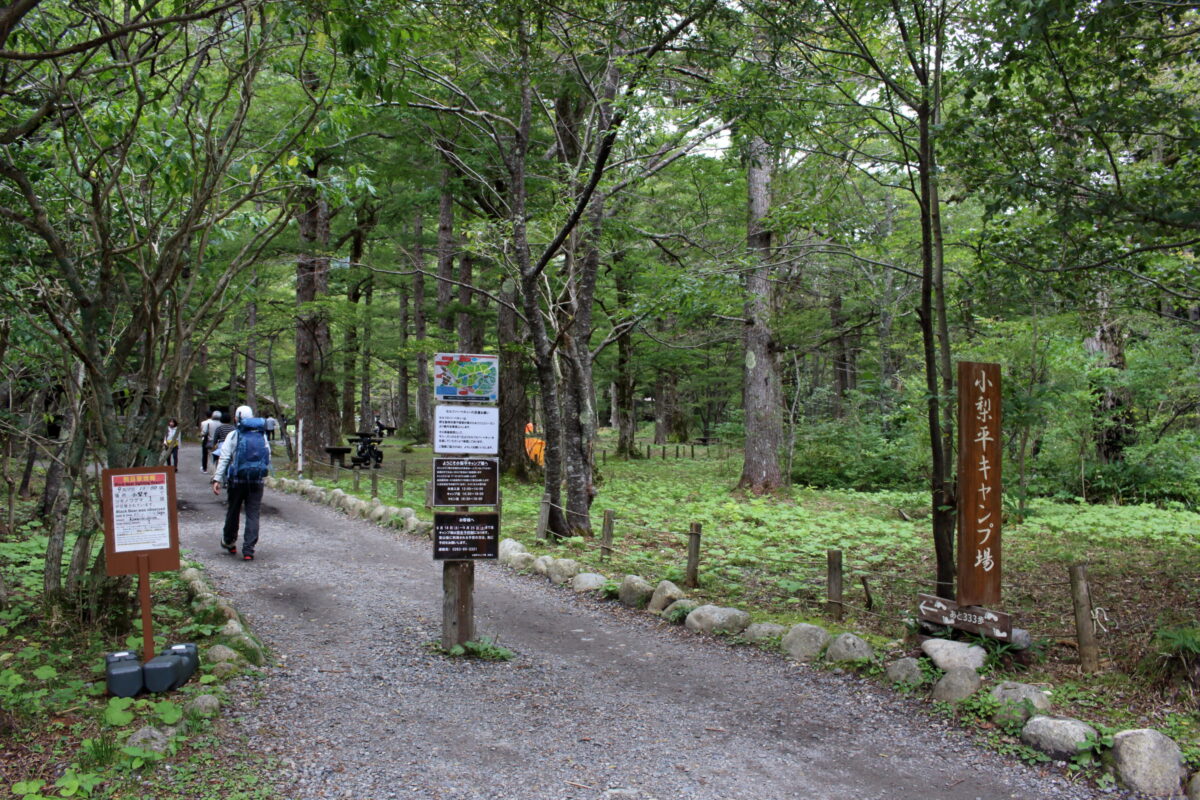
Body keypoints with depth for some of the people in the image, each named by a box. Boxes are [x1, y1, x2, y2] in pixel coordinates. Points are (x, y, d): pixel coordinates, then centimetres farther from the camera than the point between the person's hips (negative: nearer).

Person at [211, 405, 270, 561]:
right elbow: (268, 457, 15)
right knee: (253, 515, 1)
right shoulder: (262, 435, 9)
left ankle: (229, 542, 32)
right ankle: (248, 551, -6)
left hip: (237, 479, -2)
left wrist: (217, 479, -7)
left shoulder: (233, 435, -2)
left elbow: (224, 458, -8)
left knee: (233, 512, 15)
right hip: (257, 481, 2)